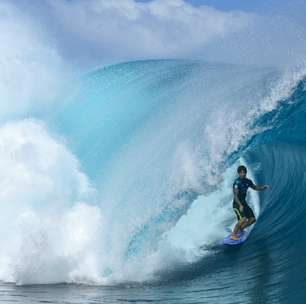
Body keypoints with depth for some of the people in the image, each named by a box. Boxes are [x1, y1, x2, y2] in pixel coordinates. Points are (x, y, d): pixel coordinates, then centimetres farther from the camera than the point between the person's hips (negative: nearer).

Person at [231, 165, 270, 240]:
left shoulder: (248, 181, 5)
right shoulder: (237, 182, -19)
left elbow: (256, 188, 16)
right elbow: (235, 195, -25)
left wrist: (264, 187, -3)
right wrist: (240, 205, -35)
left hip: (244, 203, 8)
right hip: (237, 204, -8)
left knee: (252, 219, 3)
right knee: (243, 219, -25)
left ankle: (239, 229, 21)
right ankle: (233, 235, -15)